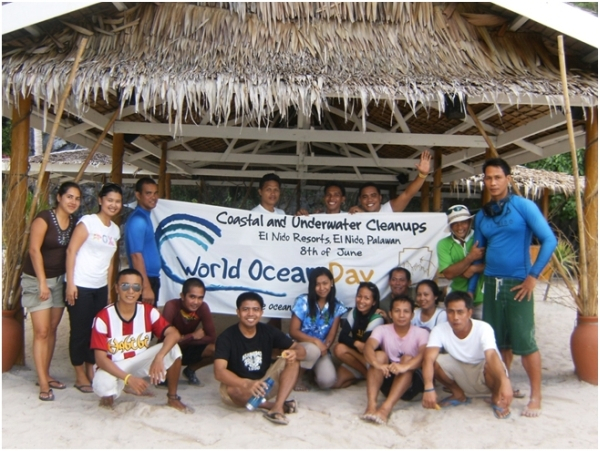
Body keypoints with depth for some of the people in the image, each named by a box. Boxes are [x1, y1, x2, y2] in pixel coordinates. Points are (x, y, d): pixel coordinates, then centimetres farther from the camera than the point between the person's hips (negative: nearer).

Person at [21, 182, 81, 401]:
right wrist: (42, 282, -19)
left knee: (52, 330, 11)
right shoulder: (44, 218, -15)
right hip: (37, 279, -6)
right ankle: (43, 384, -1)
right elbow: (34, 249, -17)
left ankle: (45, 375, 23)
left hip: (60, 279, 6)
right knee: (42, 332, -6)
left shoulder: (74, 222, 3)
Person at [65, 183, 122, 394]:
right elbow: (71, 251, -11)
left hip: (100, 288, 6)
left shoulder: (115, 230, 10)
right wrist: (70, 283, -15)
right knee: (80, 331, 4)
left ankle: (91, 372, 23)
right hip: (80, 286, -6)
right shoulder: (87, 222, -7)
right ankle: (80, 376, 16)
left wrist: (110, 289, 12)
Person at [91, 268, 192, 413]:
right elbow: (100, 358, -22)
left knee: (173, 349, -22)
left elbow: (174, 334, -23)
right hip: (114, 367, -3)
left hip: (139, 361, 3)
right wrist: (129, 378, -34)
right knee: (102, 385, -38)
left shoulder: (148, 311, -12)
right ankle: (109, 395, 3)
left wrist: (159, 358, -42)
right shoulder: (103, 318, -20)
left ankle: (172, 398, -2)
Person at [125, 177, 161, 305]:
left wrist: (150, 284, 18)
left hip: (151, 278, 9)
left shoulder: (145, 217, 12)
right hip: (144, 280, -9)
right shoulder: (138, 220, -17)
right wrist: (146, 287, -25)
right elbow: (136, 255, -22)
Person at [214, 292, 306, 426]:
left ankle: (277, 408, -29)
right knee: (232, 389, -38)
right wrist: (247, 384, -47)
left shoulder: (268, 331, -6)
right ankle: (277, 405, -18)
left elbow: (300, 350, -5)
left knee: (292, 360, -16)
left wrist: (295, 353, -31)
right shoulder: (227, 337, -17)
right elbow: (219, 372, -30)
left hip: (264, 384, 4)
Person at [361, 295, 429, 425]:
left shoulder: (421, 333, -7)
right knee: (380, 355, -25)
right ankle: (371, 404, -40)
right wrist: (377, 364, -46)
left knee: (407, 358, -29)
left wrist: (405, 366, -48)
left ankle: (386, 408, -46)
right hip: (387, 378, 1)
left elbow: (424, 354, -28)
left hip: (412, 381, -1)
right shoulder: (382, 330, -3)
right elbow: (368, 346, -24)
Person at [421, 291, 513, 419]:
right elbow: (429, 358, -34)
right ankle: (458, 395, 6)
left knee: (490, 365, -36)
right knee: (435, 361, -23)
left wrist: (505, 382, -61)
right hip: (461, 375, 3)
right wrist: (429, 388, -49)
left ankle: (496, 398, -2)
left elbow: (492, 356, -44)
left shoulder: (483, 328, -27)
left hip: (484, 376, -3)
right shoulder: (439, 330, -21)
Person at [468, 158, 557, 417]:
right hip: (491, 284, 5)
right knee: (498, 341, 10)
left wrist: (533, 275, -12)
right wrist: (470, 289, 13)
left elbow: (549, 240, -8)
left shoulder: (524, 207, -4)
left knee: (524, 342, -3)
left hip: (517, 284, -5)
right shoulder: (482, 215, 11)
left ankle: (536, 396, 10)